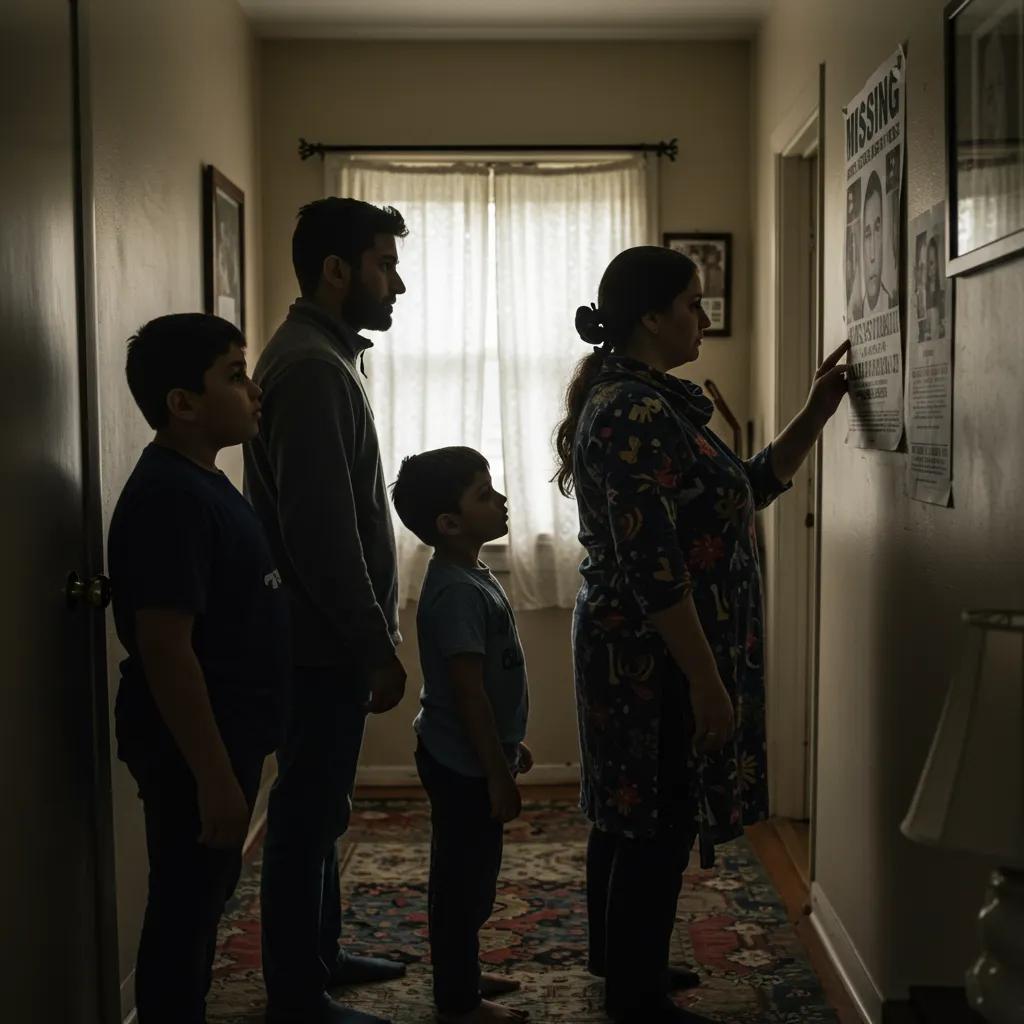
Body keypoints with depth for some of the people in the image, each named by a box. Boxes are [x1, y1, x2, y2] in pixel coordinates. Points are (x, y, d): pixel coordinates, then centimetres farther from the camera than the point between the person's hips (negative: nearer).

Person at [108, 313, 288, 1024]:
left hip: (224, 735, 10)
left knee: (206, 897, 20)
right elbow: (165, 648, -26)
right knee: (186, 906, 3)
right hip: (191, 749, -10)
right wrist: (213, 774, -24)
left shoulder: (203, 484, 10)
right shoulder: (169, 498, -21)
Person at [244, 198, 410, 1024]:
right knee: (308, 813, 0)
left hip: (330, 639, 10)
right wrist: (379, 648, -19)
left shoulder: (321, 356, 14)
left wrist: (373, 638, 21)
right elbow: (324, 531, -25)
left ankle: (319, 956, 33)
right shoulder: (312, 366, -19)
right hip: (326, 644, -10)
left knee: (320, 807, 19)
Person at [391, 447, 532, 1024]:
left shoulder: (471, 578, 8)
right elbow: (468, 693, -24)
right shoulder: (457, 593, -24)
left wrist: (509, 745, 22)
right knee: (464, 879, 3)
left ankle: (463, 975, 35)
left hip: (472, 759, 10)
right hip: (465, 765, -10)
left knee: (471, 876, 20)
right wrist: (499, 775, -21)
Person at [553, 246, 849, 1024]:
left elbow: (745, 489, 16)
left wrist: (818, 414, 11)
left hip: (641, 651, 11)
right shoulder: (634, 413, -21)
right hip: (658, 656, -11)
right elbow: (652, 568, -26)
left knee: (629, 811, 20)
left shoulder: (644, 401, 11)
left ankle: (619, 961, 37)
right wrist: (707, 680, -24)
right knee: (660, 822, 2)